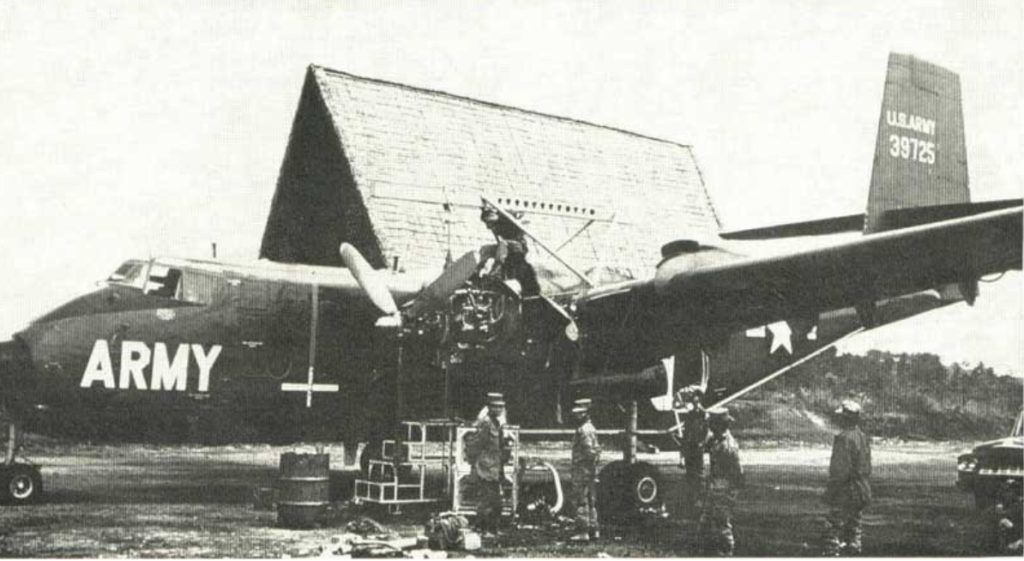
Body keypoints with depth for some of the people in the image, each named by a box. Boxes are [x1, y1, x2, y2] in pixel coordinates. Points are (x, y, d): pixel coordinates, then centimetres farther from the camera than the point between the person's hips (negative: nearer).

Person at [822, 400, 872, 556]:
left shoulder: (844, 438, -19)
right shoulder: (863, 437, 10)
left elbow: (841, 469, -22)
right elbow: (867, 468, 16)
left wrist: (830, 491, -16)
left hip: (845, 492, -9)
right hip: (861, 492, 9)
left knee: (833, 528, -5)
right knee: (853, 526, 16)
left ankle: (832, 553, -8)